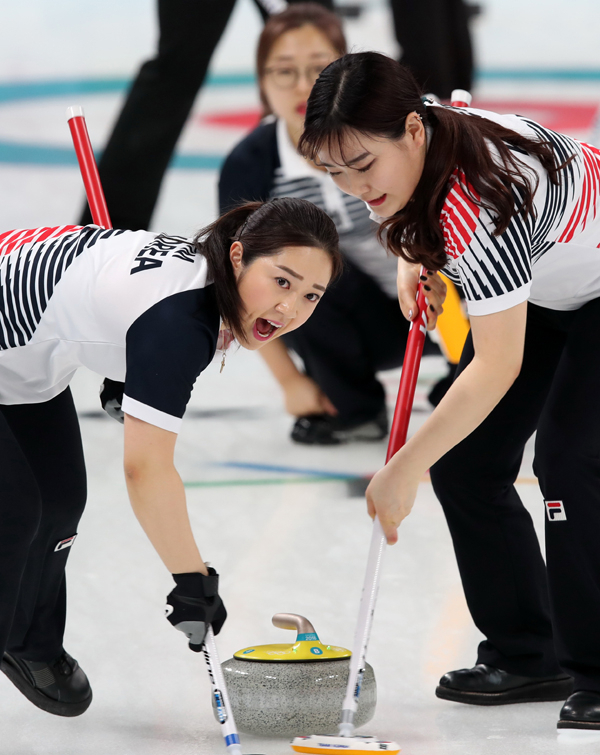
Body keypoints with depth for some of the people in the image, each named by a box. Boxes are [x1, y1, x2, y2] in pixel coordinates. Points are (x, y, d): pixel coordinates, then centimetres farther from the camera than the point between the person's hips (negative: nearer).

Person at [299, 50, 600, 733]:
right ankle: (525, 656, 9)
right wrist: (411, 258, -6)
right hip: (540, 287, 9)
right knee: (465, 462, 1)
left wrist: (403, 471, -33)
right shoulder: (418, 142, -16)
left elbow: (497, 368, -38)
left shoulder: (479, 206, -40)